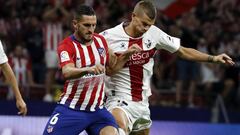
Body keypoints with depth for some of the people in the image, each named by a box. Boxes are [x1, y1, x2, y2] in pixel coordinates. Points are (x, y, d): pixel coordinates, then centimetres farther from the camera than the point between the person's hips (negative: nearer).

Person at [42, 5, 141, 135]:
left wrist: (127, 54, 2)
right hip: (70, 110, -4)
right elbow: (67, 73, -33)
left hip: (97, 110, 4)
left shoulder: (100, 40, 4)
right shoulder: (66, 46, -13)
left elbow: (113, 65, 20)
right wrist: (88, 69, -52)